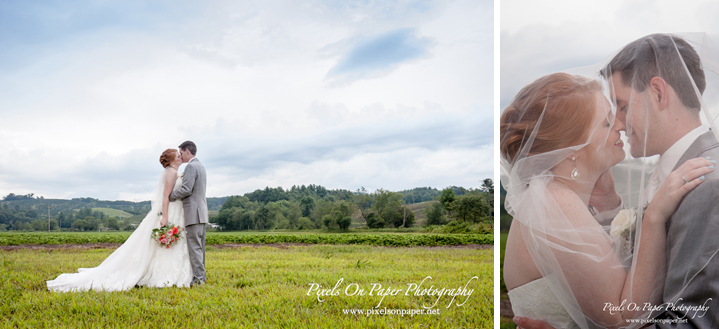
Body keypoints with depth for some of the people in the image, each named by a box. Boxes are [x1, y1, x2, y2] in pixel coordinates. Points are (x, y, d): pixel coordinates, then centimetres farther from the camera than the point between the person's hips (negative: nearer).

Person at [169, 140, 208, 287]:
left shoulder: (191, 166, -11)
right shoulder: (200, 166, 20)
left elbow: (186, 190, -19)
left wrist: (169, 196, -7)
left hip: (194, 212, -10)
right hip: (202, 212, 10)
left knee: (194, 246, -9)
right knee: (199, 247, 12)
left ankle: (198, 279, -9)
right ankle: (201, 276, 16)